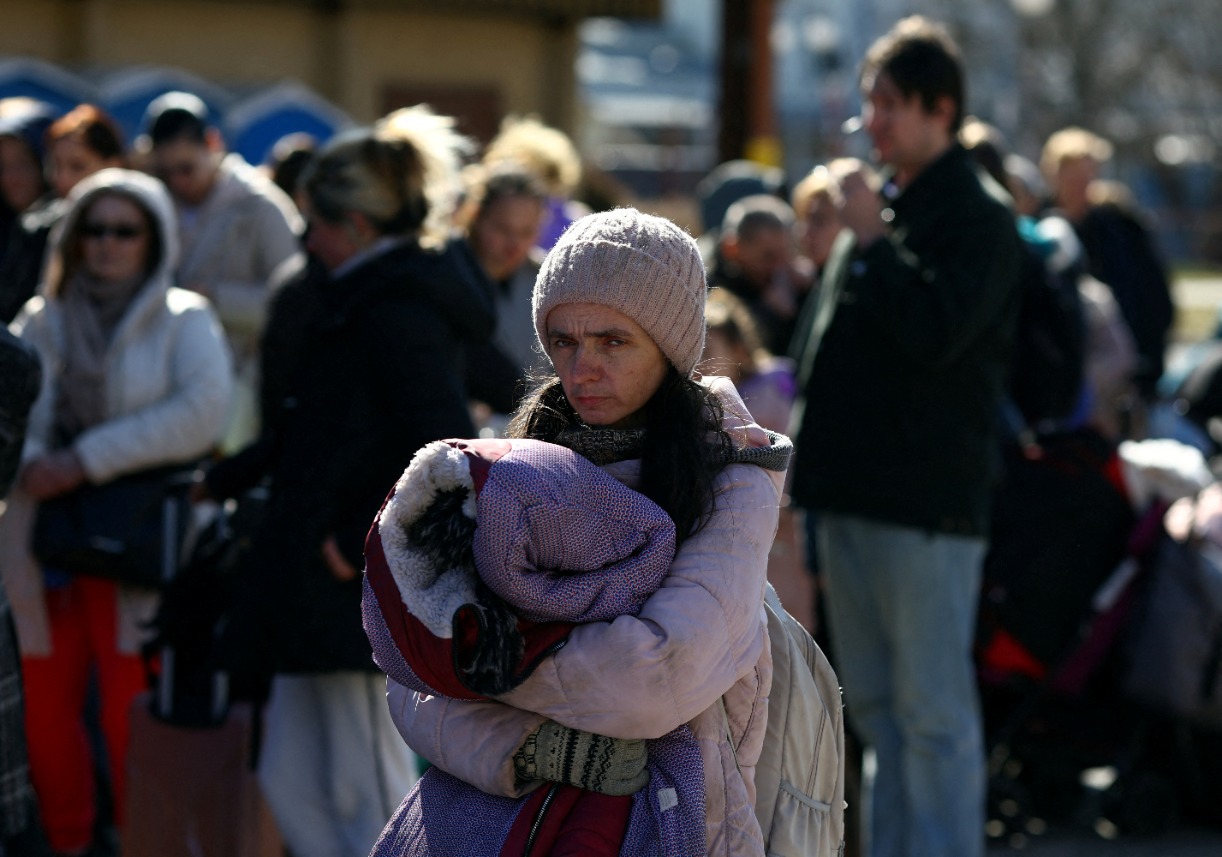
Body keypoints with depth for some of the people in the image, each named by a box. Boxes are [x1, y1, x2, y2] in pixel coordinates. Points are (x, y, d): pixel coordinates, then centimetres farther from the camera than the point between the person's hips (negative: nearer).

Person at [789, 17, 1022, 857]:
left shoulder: (978, 214, -8)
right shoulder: (880, 205, 16)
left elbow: (938, 331, -22)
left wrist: (874, 240, -14)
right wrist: (814, 458, 17)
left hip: (927, 502, -8)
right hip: (855, 491, 8)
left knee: (932, 708, -4)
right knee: (873, 702, 14)